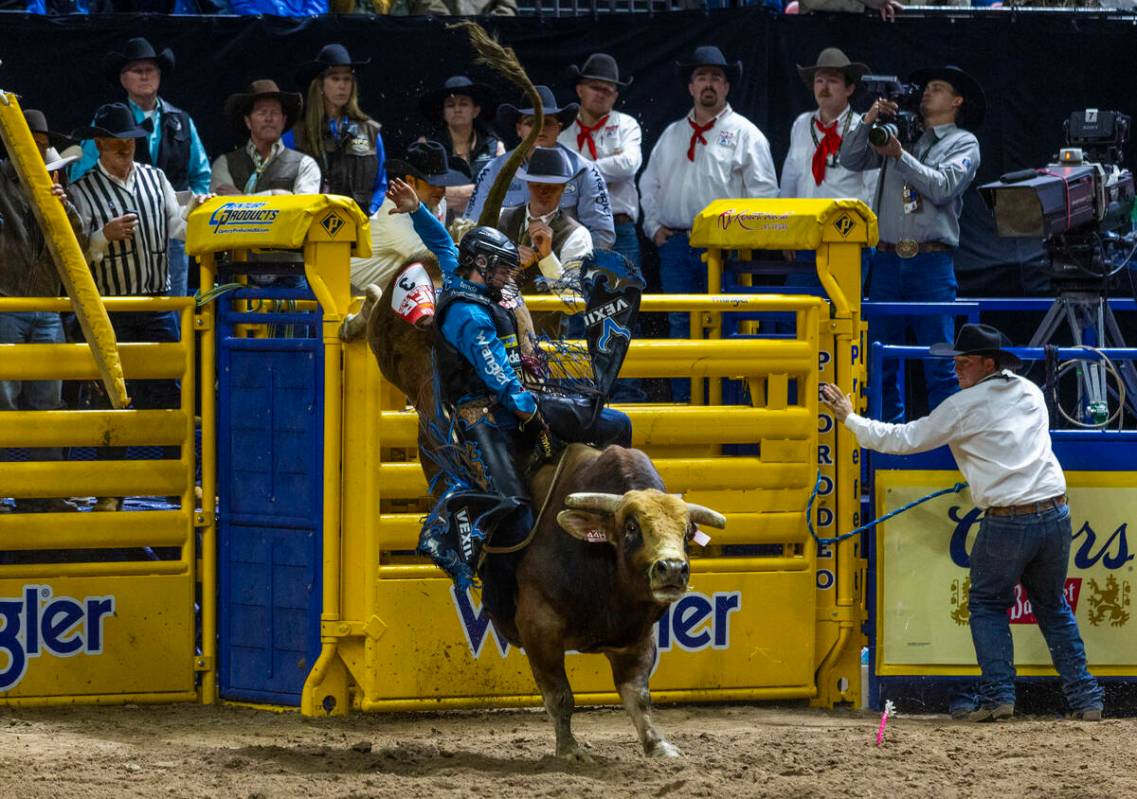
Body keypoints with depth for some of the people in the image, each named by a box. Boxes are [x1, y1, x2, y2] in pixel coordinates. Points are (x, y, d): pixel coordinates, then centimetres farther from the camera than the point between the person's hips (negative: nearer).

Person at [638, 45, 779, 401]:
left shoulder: (743, 133, 3)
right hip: (675, 244, 4)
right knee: (680, 324, 4)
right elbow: (650, 184, 23)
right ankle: (681, 401, 8)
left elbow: (763, 192, -1)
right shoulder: (673, 134, 18)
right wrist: (654, 225, 9)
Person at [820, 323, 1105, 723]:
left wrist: (850, 418, 10)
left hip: (1006, 522, -5)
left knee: (988, 605, 12)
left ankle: (998, 693, 0)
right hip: (1055, 514, 5)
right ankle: (1084, 697, 12)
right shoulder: (1031, 393, 13)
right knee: (1053, 606, 17)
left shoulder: (965, 406, -5)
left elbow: (903, 439, 0)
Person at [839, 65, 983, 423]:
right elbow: (851, 159, 10)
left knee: (939, 362, -7)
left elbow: (943, 187, -9)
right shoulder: (900, 133, 19)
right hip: (887, 258, 4)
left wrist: (899, 155, -13)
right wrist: (869, 120, -3)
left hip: (931, 259, -4)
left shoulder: (963, 144, 7)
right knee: (880, 359, 4)